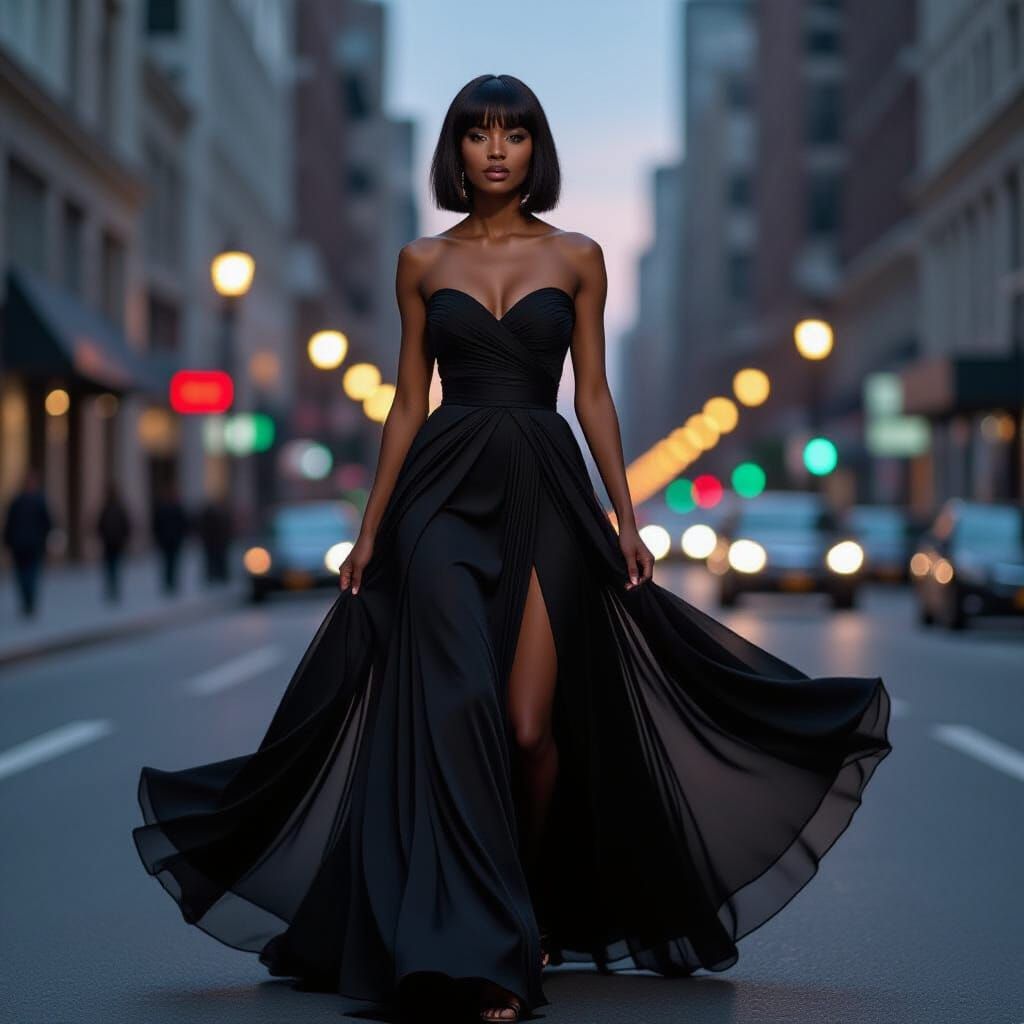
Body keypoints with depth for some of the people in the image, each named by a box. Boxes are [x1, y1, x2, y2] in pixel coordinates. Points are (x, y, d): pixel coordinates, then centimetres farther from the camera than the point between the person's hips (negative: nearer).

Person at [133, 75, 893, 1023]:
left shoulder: (578, 258, 8)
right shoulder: (423, 262, 9)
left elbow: (594, 395, 7)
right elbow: (408, 401, 10)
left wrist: (625, 518, 0)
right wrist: (370, 529, 6)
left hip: (545, 490, 0)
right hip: (445, 491, 0)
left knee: (530, 726, -5)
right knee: (456, 714, -11)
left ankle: (527, 916, 21)